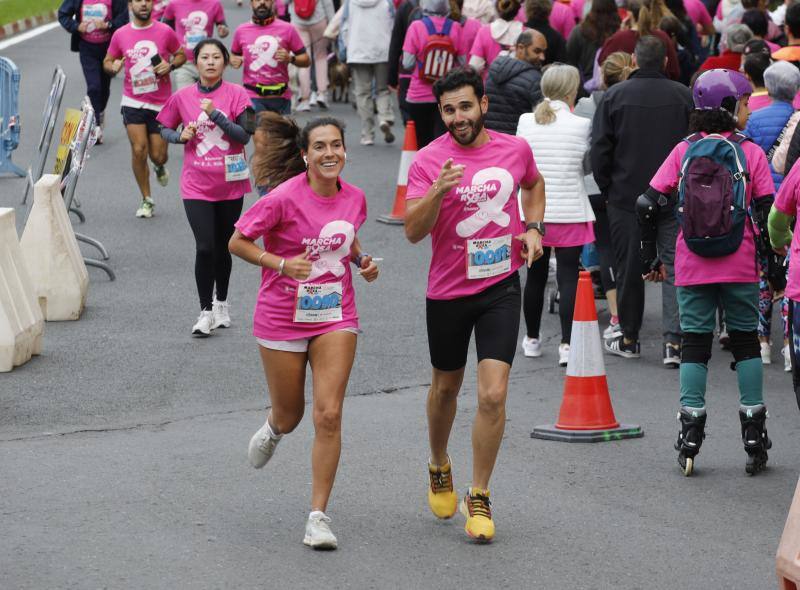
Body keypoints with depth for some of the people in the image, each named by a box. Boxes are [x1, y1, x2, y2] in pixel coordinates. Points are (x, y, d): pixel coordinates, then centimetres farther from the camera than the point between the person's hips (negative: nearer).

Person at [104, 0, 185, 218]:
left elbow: (181, 55, 11)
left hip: (161, 103, 0)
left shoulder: (165, 32, -3)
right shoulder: (120, 35, 0)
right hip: (133, 101, 0)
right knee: (139, 150, -11)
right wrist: (113, 67, -13)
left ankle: (159, 167, 42)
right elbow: (107, 61, 11)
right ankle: (146, 200, 5)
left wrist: (170, 65, -11)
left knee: (158, 156, 2)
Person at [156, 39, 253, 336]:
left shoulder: (236, 94, -4)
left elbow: (244, 135, -12)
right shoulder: (182, 97, 0)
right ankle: (205, 311, -1)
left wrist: (215, 113, -21)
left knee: (223, 248, 12)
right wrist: (181, 136, -7)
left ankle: (221, 304, 31)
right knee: (205, 248, -11)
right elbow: (164, 129, 14)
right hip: (197, 185, 0)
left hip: (230, 184, 0)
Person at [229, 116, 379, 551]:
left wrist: (363, 261, 0)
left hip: (335, 318, 2)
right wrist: (281, 263, -23)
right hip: (282, 317, -2)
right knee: (289, 416, 12)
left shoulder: (354, 198, -2)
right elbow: (238, 242, -10)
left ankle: (318, 516, -3)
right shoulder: (284, 199, -17)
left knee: (328, 414, -9)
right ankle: (273, 430, 53)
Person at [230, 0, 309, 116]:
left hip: (281, 97, 1)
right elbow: (234, 55, 22)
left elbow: (305, 60, 4)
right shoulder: (241, 31, 6)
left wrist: (290, 58, -16)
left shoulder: (287, 29, 1)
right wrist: (234, 61, -1)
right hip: (252, 97, -1)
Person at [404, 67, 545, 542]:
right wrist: (438, 190, -34)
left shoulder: (515, 149, -1)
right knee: (446, 387, 17)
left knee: (493, 395, -10)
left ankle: (479, 499, 2)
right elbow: (413, 232, -19)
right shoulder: (429, 160, -11)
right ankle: (440, 468, 45)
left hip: (501, 288, 1)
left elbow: (534, 184, 23)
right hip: (448, 290, -1)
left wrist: (534, 227, 7)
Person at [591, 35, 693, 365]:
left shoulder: (615, 96, -3)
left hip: (626, 197, 0)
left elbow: (600, 149, -3)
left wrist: (607, 189, 7)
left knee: (628, 268, 9)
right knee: (675, 265, 0)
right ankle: (673, 340, -12)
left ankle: (629, 340, 17)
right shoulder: (684, 97, -1)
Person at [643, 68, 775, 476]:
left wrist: (649, 257, 6)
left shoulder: (684, 151, 0)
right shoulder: (750, 152, -5)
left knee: (694, 343, 8)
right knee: (745, 341, 10)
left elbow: (647, 204, -4)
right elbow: (766, 213, -7)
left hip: (692, 269, 1)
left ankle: (690, 434, 2)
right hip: (740, 267, -1)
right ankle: (754, 435, 9)